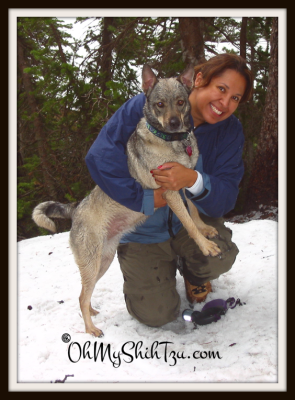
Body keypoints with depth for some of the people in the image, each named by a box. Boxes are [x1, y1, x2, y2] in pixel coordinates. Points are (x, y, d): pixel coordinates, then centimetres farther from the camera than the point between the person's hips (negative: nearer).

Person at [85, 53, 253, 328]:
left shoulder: (230, 130, -9)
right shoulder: (144, 107, -20)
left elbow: (226, 199, -17)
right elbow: (101, 156, -28)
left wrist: (194, 181, -38)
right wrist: (146, 200, -29)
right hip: (143, 230, -2)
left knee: (218, 257, -29)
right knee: (156, 314, -9)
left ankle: (193, 273, 11)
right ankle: (161, 270, 28)